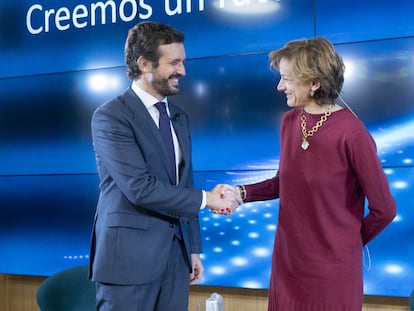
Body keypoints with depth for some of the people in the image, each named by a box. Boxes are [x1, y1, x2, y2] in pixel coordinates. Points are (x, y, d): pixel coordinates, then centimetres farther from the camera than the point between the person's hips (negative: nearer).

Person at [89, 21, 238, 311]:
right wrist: (206, 199, -11)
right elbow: (140, 187, -20)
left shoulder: (179, 116, 12)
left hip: (175, 253, 7)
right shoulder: (111, 116, -11)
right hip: (130, 255, -6)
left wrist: (193, 249, 15)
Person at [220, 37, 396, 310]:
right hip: (287, 260, 6)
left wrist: (351, 242, 3)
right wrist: (241, 193, -2)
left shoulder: (351, 133, -19)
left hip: (332, 266, -5)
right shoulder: (289, 121, 0)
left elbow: (384, 209, -11)